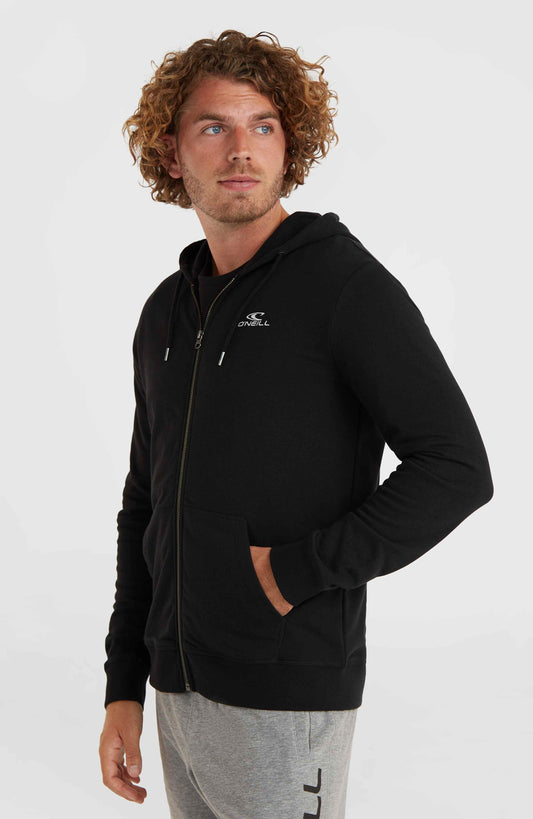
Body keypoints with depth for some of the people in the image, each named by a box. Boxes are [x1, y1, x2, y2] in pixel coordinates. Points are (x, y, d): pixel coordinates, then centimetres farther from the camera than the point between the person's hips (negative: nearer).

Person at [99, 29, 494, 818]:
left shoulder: (345, 281, -11)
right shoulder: (168, 311, 10)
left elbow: (457, 469, -16)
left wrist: (297, 571, -18)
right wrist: (124, 689, 10)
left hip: (289, 695, -7)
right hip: (181, 688, 7)